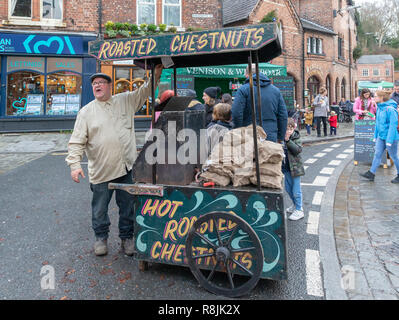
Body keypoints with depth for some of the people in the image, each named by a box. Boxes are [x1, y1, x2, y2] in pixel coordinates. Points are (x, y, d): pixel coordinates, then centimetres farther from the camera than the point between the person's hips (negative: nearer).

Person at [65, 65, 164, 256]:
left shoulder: (126, 101, 6)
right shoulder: (86, 112, 2)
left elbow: (144, 92, 15)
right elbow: (77, 141, -1)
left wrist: (155, 75, 1)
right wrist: (75, 164, -11)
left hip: (127, 168, 1)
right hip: (100, 171, -1)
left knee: (127, 206, 13)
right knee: (99, 208, 12)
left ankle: (127, 237, 31)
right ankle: (101, 237, 34)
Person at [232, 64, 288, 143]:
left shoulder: (243, 89, -2)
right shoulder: (276, 90, 13)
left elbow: (236, 113, -12)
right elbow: (283, 116, 11)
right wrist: (280, 138, 17)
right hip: (271, 138, 4)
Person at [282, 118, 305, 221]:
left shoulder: (296, 138, -11)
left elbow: (298, 150, -25)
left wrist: (288, 140, -31)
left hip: (295, 167, -6)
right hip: (286, 167, 6)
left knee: (296, 190, -1)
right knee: (288, 188, 18)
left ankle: (299, 210, 11)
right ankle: (295, 205, 38)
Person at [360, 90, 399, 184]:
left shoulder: (390, 109, -21)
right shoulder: (379, 108, 6)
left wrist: (389, 140, -22)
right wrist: (375, 136, 16)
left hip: (390, 137, -8)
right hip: (381, 137, 8)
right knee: (377, 154, 8)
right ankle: (371, 173, 12)